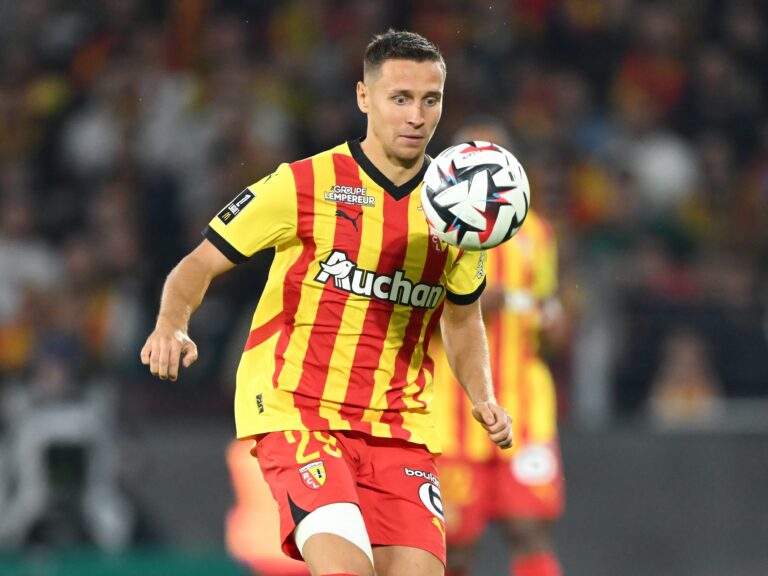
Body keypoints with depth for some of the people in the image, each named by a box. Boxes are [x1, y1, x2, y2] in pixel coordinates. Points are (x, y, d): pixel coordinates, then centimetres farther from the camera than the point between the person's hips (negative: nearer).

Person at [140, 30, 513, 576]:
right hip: (295, 411, -5)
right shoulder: (304, 184, -6)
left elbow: (463, 318, 24)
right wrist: (171, 326, -19)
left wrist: (483, 399, 9)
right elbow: (200, 264, 1)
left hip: (400, 427, 5)